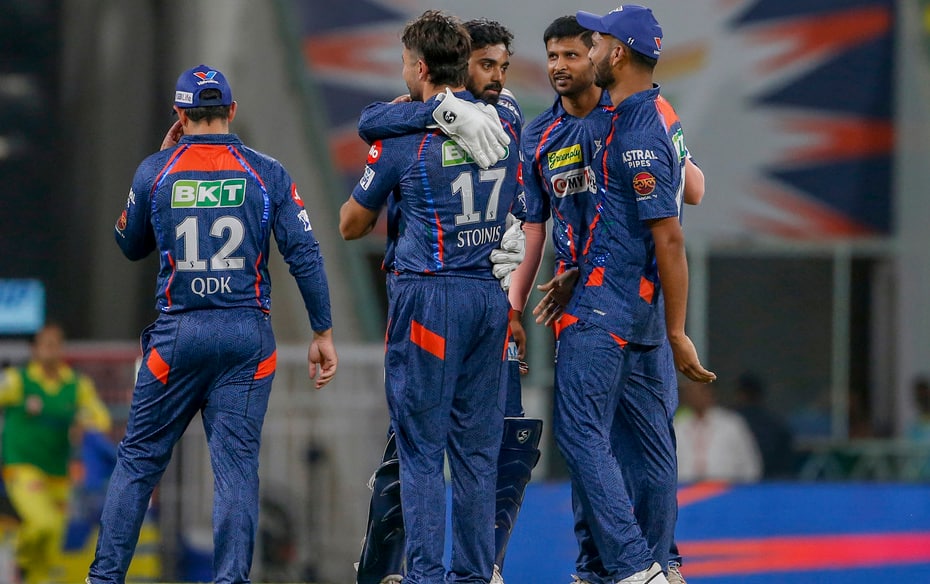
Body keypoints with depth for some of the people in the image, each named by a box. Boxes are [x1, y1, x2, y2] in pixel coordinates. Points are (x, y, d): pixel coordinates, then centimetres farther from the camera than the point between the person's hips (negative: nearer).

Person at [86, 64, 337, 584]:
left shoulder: (156, 172, 2)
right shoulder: (267, 174, 1)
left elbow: (131, 245, 18)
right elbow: (305, 254, -4)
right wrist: (323, 334, 2)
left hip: (177, 334, 0)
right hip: (247, 336, 0)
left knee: (140, 457, 9)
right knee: (237, 464, 0)